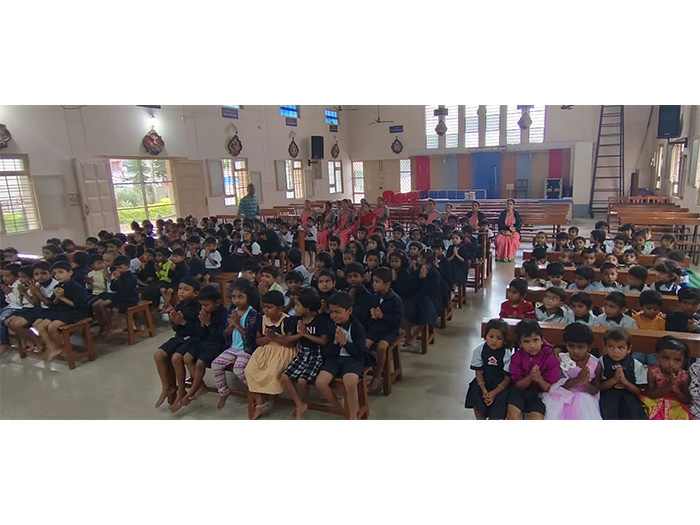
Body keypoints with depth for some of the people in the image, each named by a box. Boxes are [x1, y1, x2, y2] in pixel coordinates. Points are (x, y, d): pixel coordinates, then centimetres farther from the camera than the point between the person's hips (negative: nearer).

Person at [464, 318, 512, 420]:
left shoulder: (507, 354, -16)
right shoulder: (479, 350, -10)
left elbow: (508, 378, -11)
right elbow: (478, 372, -4)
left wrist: (494, 392, -20)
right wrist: (484, 390, -18)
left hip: (500, 385, -2)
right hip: (483, 382, 2)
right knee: (477, 404, -16)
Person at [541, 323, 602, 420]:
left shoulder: (595, 364, -8)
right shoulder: (561, 359, -10)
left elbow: (596, 390, 1)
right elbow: (557, 385, -12)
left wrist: (585, 383, -22)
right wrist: (577, 380, -27)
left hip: (584, 396, 1)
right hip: (562, 395, -1)